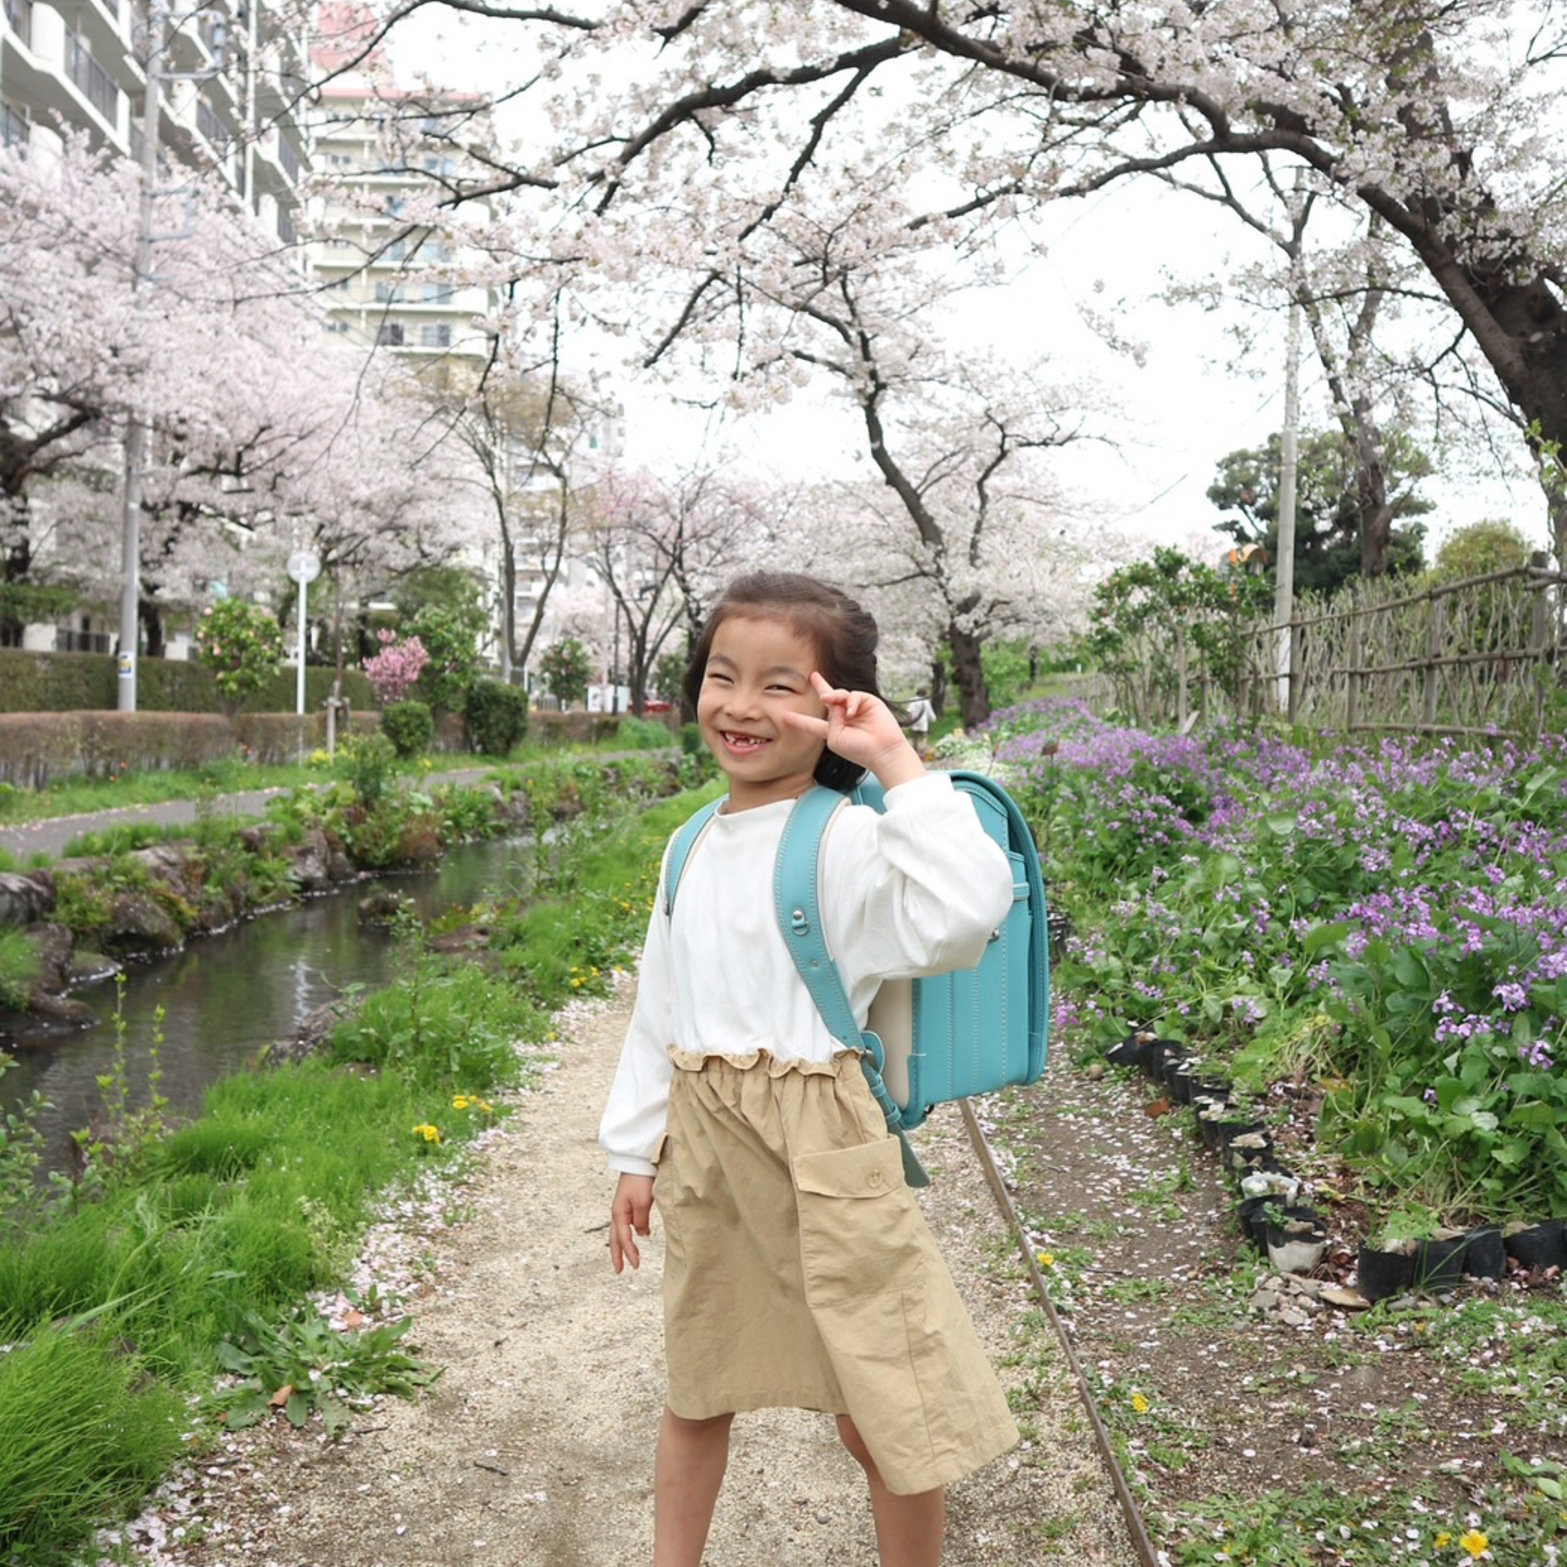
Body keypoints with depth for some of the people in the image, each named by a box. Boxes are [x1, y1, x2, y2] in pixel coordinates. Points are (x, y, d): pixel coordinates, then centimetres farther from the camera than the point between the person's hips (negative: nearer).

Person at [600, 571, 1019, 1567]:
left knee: (884, 1415, 6)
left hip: (820, 1144, -6)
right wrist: (636, 1151, 16)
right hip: (701, 1146, 7)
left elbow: (963, 915, -35)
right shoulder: (695, 848, 7)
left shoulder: (847, 838, -15)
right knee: (697, 1389, 23)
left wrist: (898, 761, -30)